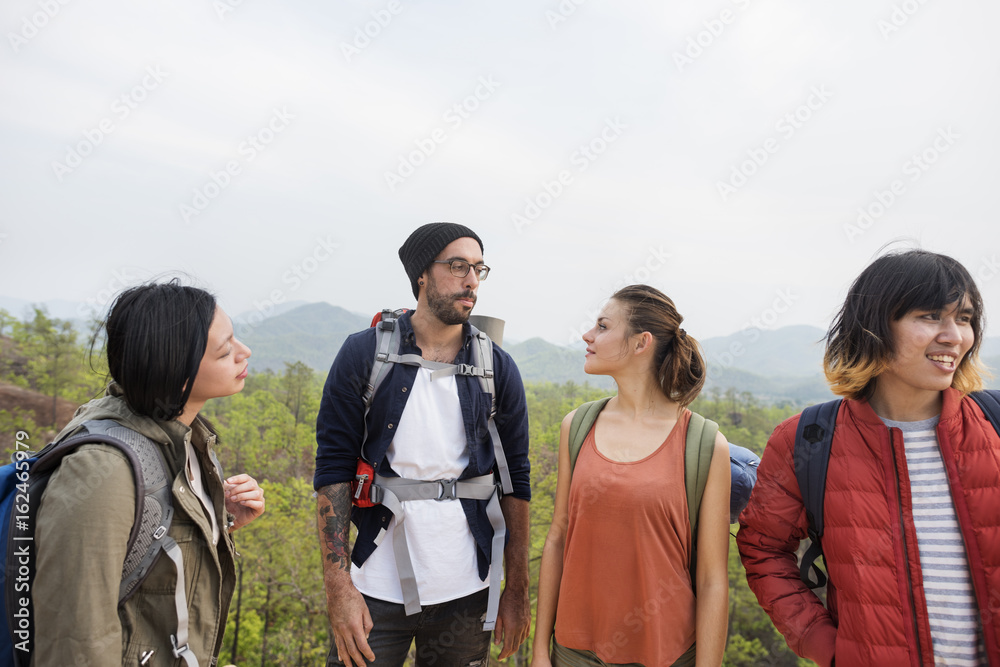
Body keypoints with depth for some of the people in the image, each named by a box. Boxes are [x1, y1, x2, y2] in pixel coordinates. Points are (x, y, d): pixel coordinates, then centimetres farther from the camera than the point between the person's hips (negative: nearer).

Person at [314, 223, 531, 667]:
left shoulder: (498, 369, 0)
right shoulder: (363, 355, -5)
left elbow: (516, 481, 3)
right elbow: (333, 470, -6)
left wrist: (516, 591, 4)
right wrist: (339, 588, -11)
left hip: (466, 592, 2)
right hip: (377, 587, -1)